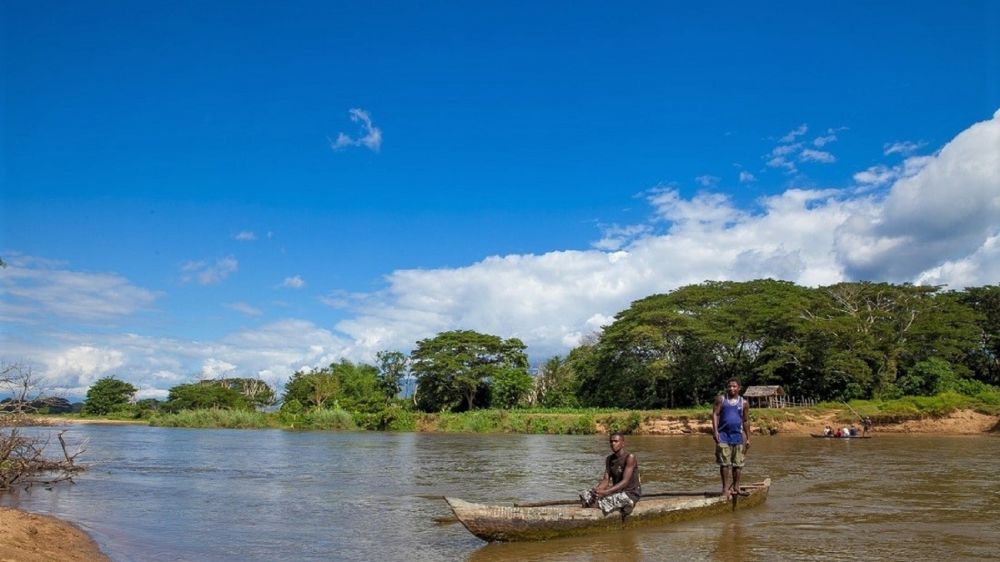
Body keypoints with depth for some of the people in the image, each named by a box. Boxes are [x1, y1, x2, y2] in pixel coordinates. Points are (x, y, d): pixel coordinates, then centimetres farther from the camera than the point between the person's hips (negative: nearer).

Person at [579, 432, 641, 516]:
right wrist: (598, 489, -23)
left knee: (605, 500, -31)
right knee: (585, 494, -9)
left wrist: (605, 492, -32)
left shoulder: (630, 457, -16)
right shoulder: (609, 459, 7)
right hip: (616, 491, 6)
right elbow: (606, 480, 0)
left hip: (631, 493, -6)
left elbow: (625, 481, -23)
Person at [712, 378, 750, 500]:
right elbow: (715, 414, -3)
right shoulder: (721, 399, 3)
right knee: (724, 463, -3)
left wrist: (748, 438, 10)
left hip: (738, 435, 2)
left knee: (738, 463, 5)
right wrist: (715, 431, -14)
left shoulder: (744, 403, 8)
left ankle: (735, 487, 16)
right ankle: (725, 488, 0)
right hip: (723, 435, -2)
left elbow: (746, 421, 12)